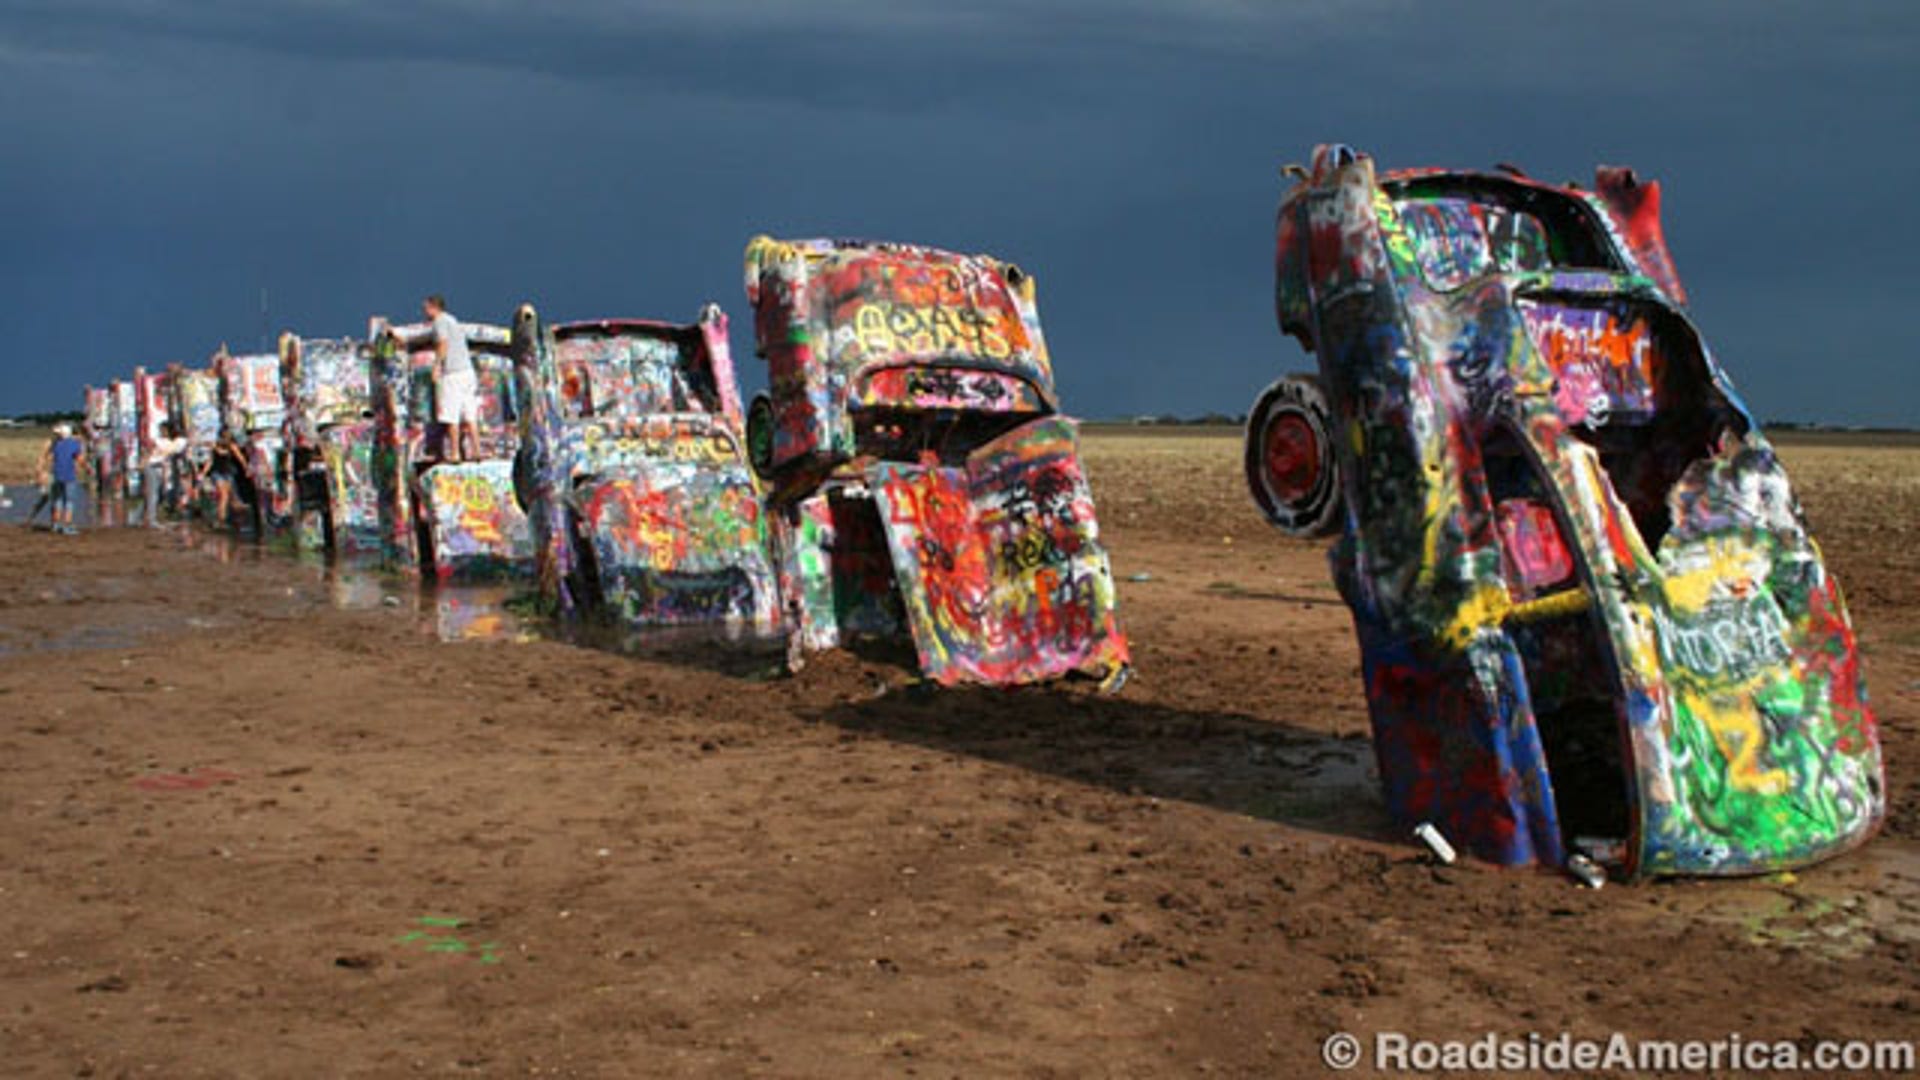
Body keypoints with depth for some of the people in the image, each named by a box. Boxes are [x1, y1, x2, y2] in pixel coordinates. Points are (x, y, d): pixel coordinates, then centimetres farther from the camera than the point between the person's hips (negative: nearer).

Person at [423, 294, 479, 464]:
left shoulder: (440, 321, -4)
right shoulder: (453, 320, 23)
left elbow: (443, 344, -16)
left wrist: (437, 365, -16)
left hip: (452, 373, -8)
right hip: (467, 369, 8)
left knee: (451, 417, -5)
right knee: (469, 416, 7)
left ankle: (454, 454, -5)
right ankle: (475, 451, 5)